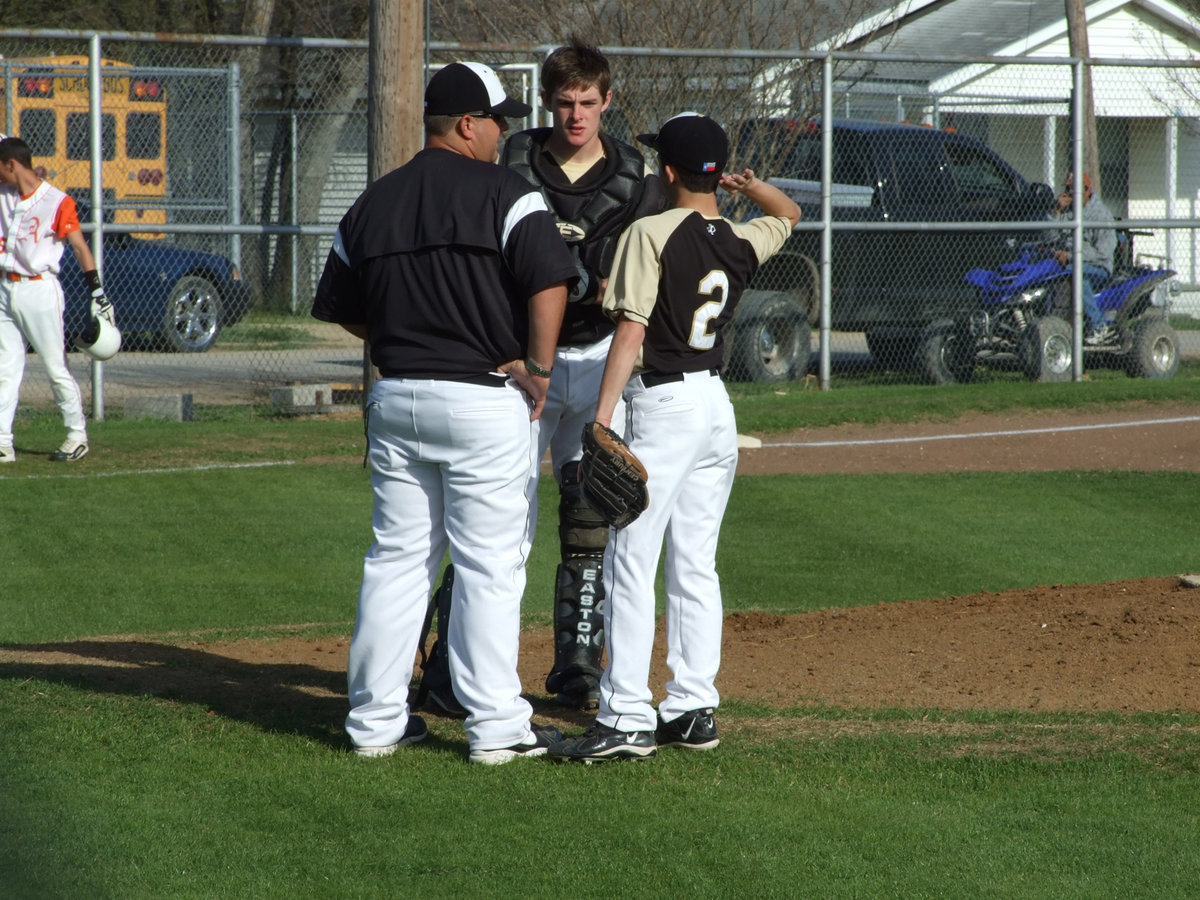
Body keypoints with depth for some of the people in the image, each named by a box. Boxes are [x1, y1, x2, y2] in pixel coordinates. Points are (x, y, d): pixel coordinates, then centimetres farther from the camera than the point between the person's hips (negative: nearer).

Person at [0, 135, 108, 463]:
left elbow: (80, 248, -11)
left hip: (39, 291, -6)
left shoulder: (57, 202, -10)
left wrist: (98, 293, -16)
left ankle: (77, 436, 10)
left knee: (56, 368, -1)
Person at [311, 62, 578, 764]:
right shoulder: (506, 193, -8)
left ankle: (377, 720, 14)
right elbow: (550, 284, -20)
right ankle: (495, 726, 1)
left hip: (396, 397, 6)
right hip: (486, 399, -5)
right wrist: (538, 369, -11)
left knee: (396, 559, 12)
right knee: (489, 566, 0)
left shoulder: (373, 203, 10)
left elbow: (339, 306, 16)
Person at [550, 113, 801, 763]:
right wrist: (744, 183, 20)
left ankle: (627, 720, -11)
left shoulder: (650, 235, -11)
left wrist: (602, 418, -20)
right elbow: (787, 213, 33)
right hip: (718, 406, 7)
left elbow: (631, 332, -18)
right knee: (695, 567, 13)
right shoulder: (742, 243, 8)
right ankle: (693, 709, 15)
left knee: (631, 565, -7)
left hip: (662, 405, -7)